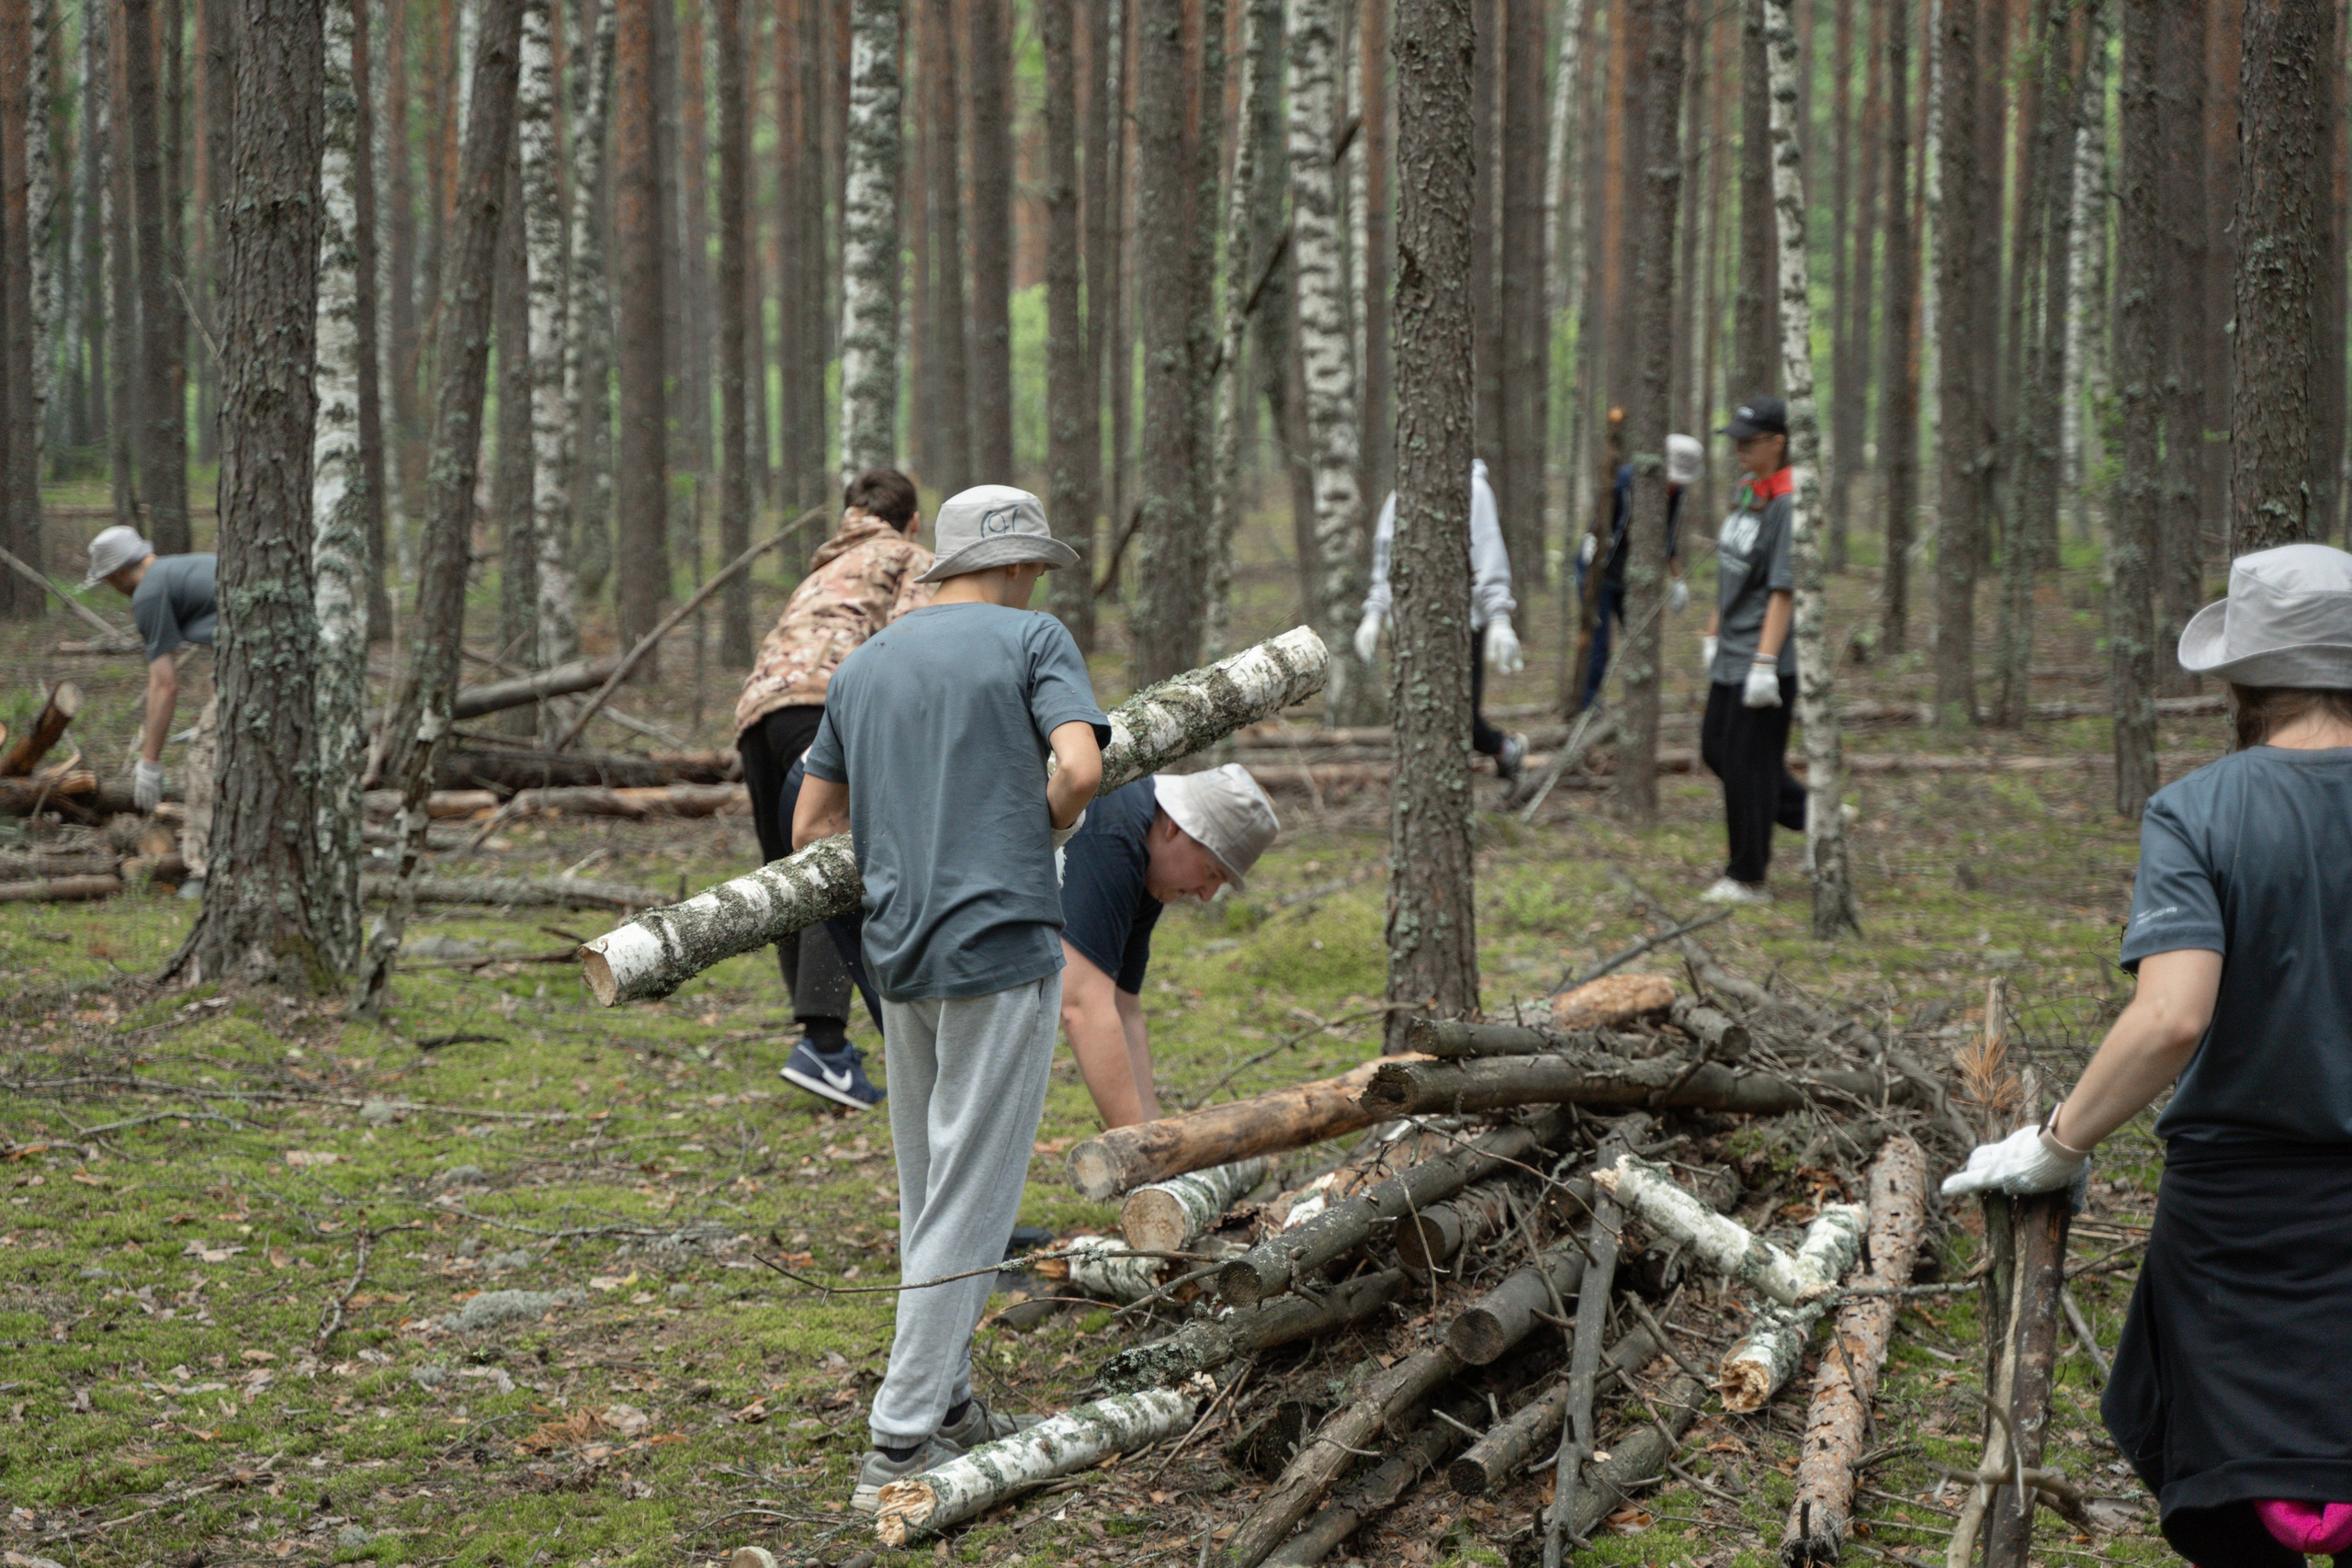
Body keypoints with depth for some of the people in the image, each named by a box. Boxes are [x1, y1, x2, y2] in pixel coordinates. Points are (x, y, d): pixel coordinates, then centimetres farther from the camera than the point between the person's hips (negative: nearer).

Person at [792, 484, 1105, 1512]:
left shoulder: (861, 667, 15)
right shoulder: (1031, 640, -2)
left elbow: (810, 829, 17)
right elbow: (1080, 769, -17)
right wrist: (1052, 828, 3)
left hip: (898, 956, 6)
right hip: (1002, 945, -6)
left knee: (930, 1195, 18)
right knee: (969, 1203, -4)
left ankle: (947, 1404, 25)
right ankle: (899, 1445, -7)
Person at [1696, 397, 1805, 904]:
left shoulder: (1789, 503, -17)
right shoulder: (1744, 491, 11)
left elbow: (1783, 590, -20)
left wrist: (1764, 663, -23)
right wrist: (1713, 633, 21)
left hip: (1763, 659, -10)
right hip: (1730, 654, 10)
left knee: (1747, 763, -3)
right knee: (1715, 748, 16)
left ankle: (1747, 878, 9)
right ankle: (1810, 811, 27)